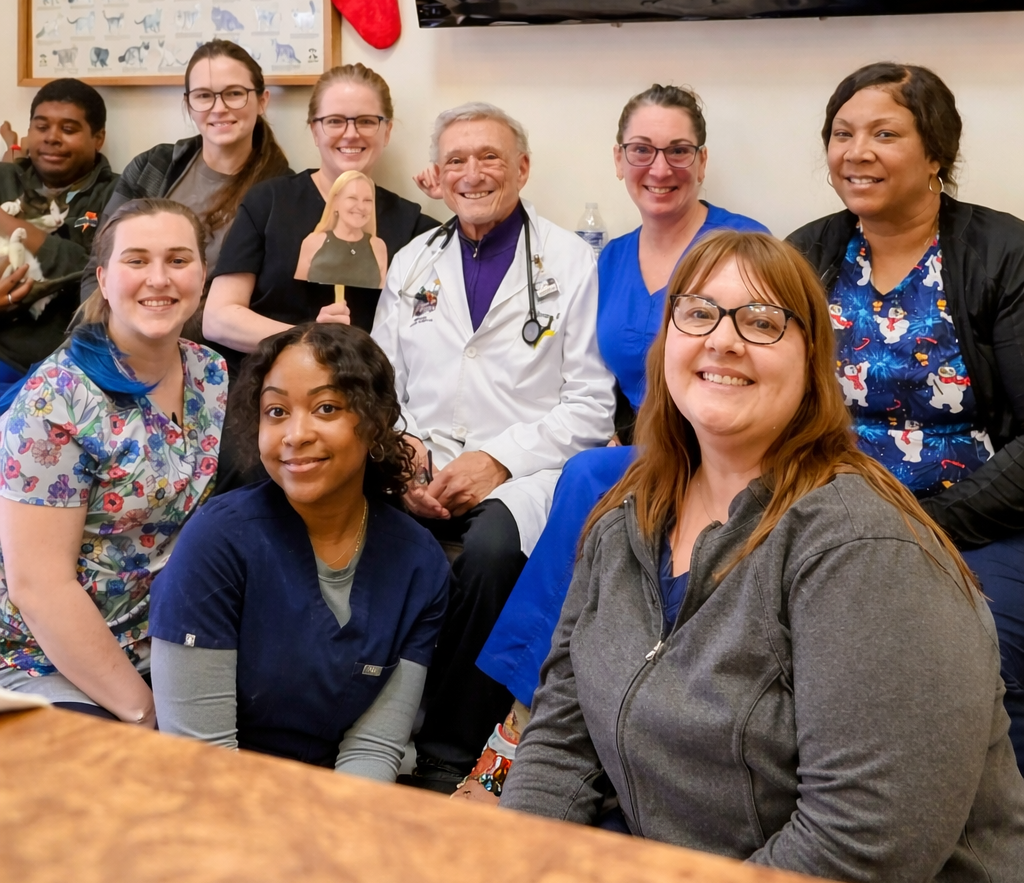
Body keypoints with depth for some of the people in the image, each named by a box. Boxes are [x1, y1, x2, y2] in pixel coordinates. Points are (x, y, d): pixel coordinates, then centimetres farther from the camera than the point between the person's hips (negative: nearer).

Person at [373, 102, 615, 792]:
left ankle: (446, 756, -20)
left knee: (491, 549, -35)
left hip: (520, 475, -3)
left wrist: (498, 460, -13)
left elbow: (590, 406, -1)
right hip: (420, 472, 4)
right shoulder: (412, 264, 18)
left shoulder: (572, 264, 5)